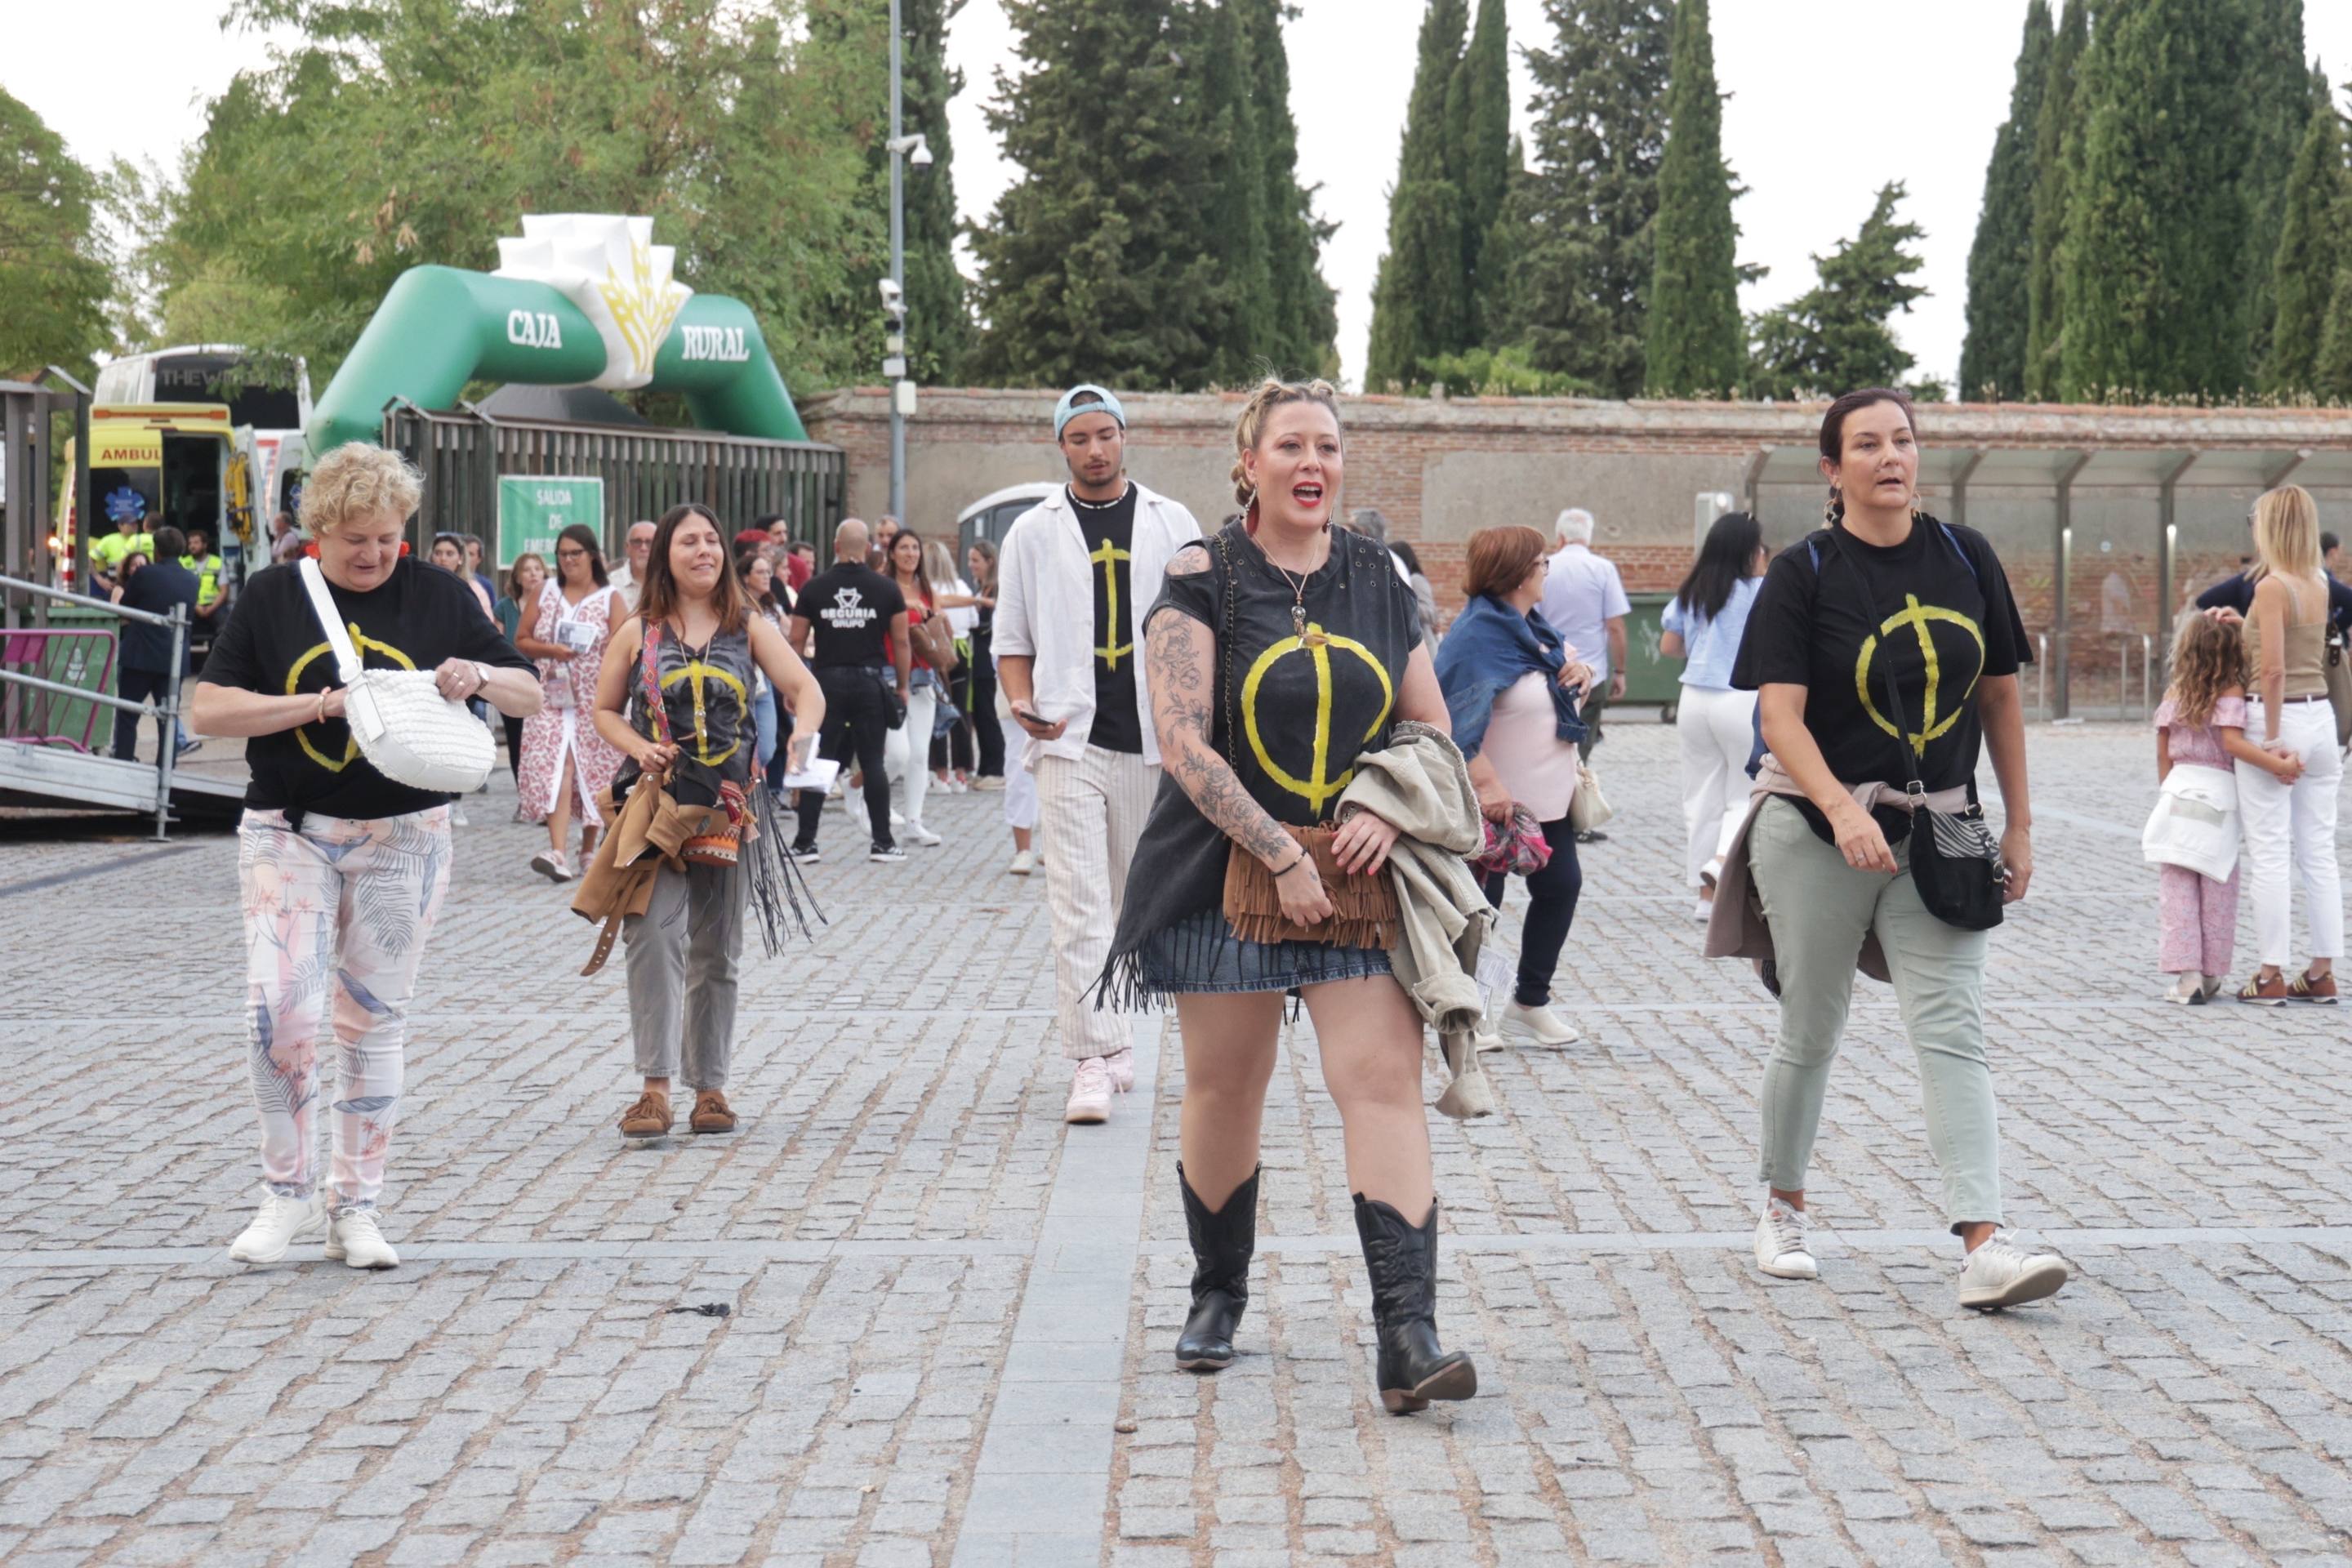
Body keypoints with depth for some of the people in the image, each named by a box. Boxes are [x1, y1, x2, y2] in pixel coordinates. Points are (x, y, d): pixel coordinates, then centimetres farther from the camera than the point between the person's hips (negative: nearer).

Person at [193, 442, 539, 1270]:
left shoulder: (435, 594, 3)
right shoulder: (271, 596, 2)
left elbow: (531, 695, 7)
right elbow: (210, 709, -6)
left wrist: (478, 674, -16)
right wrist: (325, 702, -17)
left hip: (403, 839, 1)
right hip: (288, 832, -1)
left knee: (374, 1022, 6)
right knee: (278, 1009, -14)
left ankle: (354, 1207, 17)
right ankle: (289, 1189, 4)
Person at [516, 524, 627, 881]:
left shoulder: (611, 597, 2)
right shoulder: (544, 591, 9)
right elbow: (521, 641, 10)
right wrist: (550, 650, -10)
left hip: (595, 700, -1)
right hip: (552, 696, 1)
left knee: (593, 771, 3)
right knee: (555, 769, -13)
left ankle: (589, 851, 19)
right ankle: (558, 853, -23)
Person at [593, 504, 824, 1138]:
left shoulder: (748, 628, 6)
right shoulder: (638, 632, 6)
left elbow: (805, 689, -3)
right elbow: (604, 711, 12)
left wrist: (801, 736, -25)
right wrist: (640, 748, -8)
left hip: (729, 805, 1)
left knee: (716, 949, 7)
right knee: (652, 936, -16)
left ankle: (710, 1085, 17)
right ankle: (655, 1086, -16)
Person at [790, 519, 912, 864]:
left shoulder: (815, 588, 1)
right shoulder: (886, 589, 1)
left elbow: (796, 641, 2)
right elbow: (901, 642, 2)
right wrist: (903, 686, 11)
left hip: (827, 680, 0)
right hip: (870, 682, 0)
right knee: (873, 762, 5)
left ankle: (805, 843, 5)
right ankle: (882, 842, 7)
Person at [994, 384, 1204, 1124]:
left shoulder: (1172, 524, 7)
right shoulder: (1033, 533, 6)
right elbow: (1012, 639, 9)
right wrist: (1024, 705, -9)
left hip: (1151, 744, 2)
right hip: (1070, 742, -2)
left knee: (1131, 903, 12)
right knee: (1079, 907, -10)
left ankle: (1109, 1040, 26)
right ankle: (1092, 1060, -11)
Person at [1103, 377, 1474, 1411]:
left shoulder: (1376, 578, 8)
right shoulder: (1201, 579, -4)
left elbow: (1432, 725, 12)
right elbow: (1184, 742, -12)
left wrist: (1389, 812, -8)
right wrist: (1283, 857, -18)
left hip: (1360, 875, 2)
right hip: (1227, 872, -2)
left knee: (1383, 1080, -11)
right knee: (1224, 1089, 10)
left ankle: (1408, 1339, -14)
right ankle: (1217, 1299, 31)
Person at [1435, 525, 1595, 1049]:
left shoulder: (1531, 623, 7)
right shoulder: (1479, 633, -21)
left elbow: (1561, 666, 25)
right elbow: (1458, 716, -30)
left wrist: (1581, 670, 1)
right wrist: (1486, 784, -37)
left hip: (1550, 795, 9)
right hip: (1497, 802, -9)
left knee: (1561, 886, 13)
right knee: (1479, 905, 2)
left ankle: (1530, 1002, 27)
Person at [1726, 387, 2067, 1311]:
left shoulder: (1965, 558, 5)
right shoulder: (1803, 574, -6)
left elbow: (2001, 694, 12)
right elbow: (1780, 715, -15)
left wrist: (2019, 824, 11)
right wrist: (1844, 811, -29)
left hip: (1937, 836, 2)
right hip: (1816, 830, -2)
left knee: (1952, 1033, -8)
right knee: (1811, 1034, 9)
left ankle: (1985, 1246, -15)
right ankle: (1782, 1209, 30)